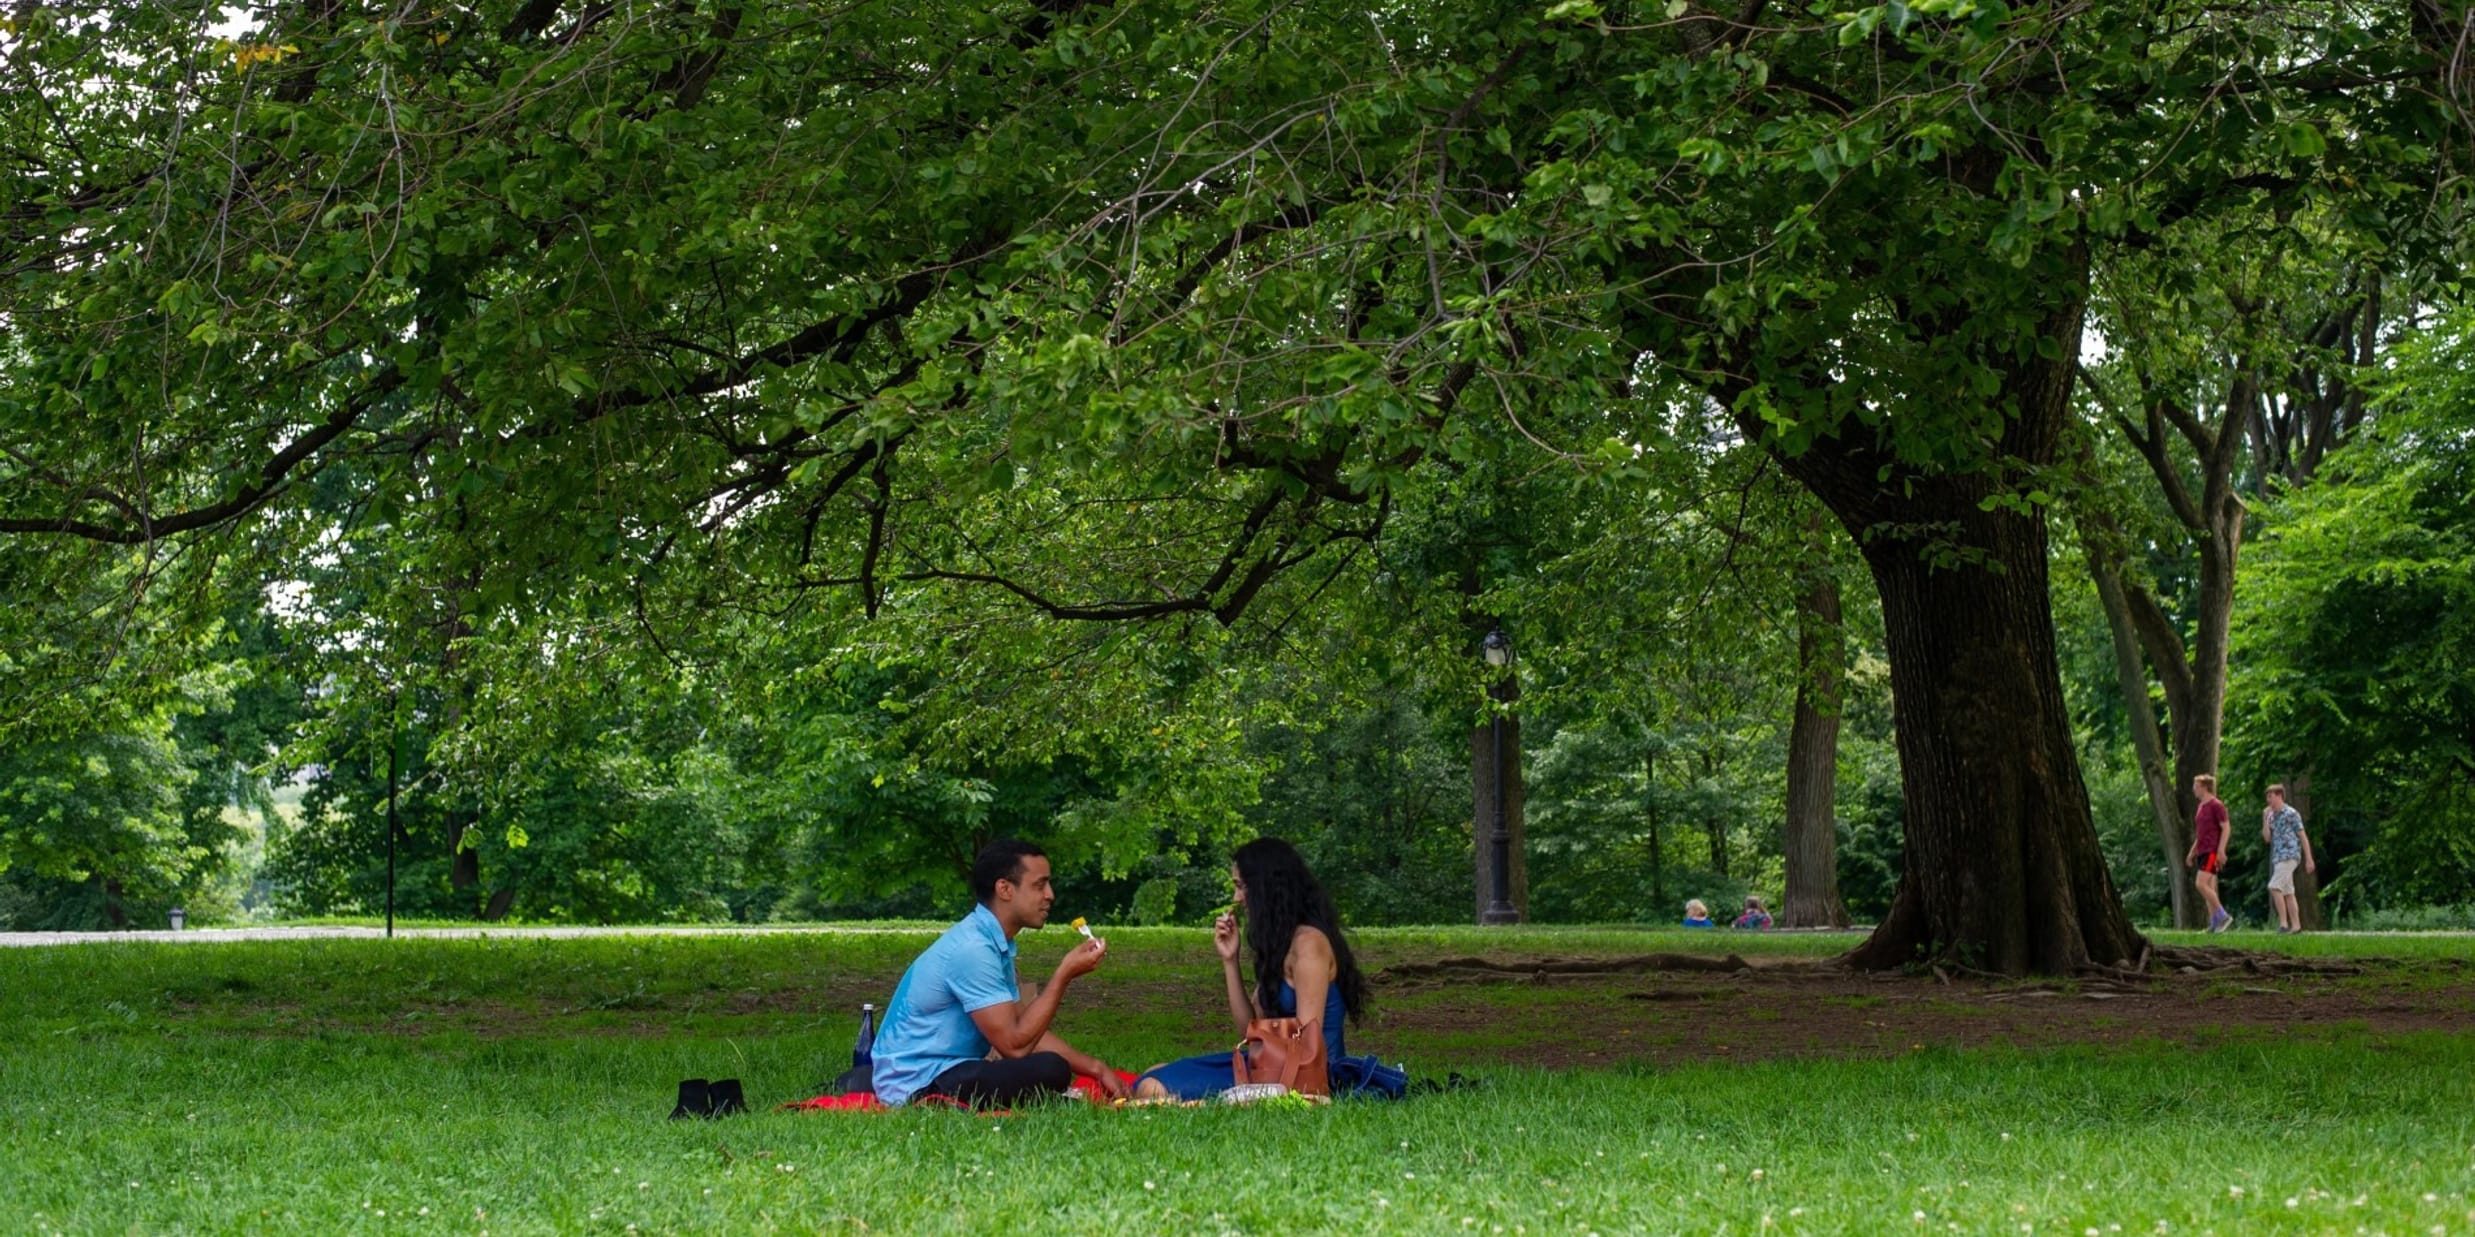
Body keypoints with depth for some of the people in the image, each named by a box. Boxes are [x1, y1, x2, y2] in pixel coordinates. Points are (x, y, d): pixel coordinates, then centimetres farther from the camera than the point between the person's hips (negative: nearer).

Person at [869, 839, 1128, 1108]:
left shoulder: (995, 943, 11)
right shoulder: (973, 949, -20)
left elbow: (1029, 1031, 14)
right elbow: (1015, 1045, -23)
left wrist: (1095, 1068, 6)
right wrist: (1065, 974, -19)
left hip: (947, 1071, 10)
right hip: (918, 1084, -10)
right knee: (1050, 1071, -24)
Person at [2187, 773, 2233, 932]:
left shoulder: (2216, 805, -9)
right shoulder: (2201, 806, 18)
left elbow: (2226, 828, -13)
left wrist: (2221, 850, -20)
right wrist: (2192, 852, 23)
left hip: (2212, 852, -9)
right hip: (2202, 852, 9)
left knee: (2201, 884, -18)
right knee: (2209, 887, 5)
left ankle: (2223, 916, -13)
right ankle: (2215, 924, 5)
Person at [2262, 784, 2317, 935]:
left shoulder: (2291, 814, -7)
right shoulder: (2271, 816, 14)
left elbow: (2303, 837, -6)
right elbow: (2267, 838, 11)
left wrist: (2309, 859, -8)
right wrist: (2265, 819, 0)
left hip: (2289, 857, -8)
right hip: (2277, 858, 8)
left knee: (2275, 887, -19)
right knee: (2287, 892, 8)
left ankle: (2283, 923, -18)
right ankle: (2296, 925, 11)